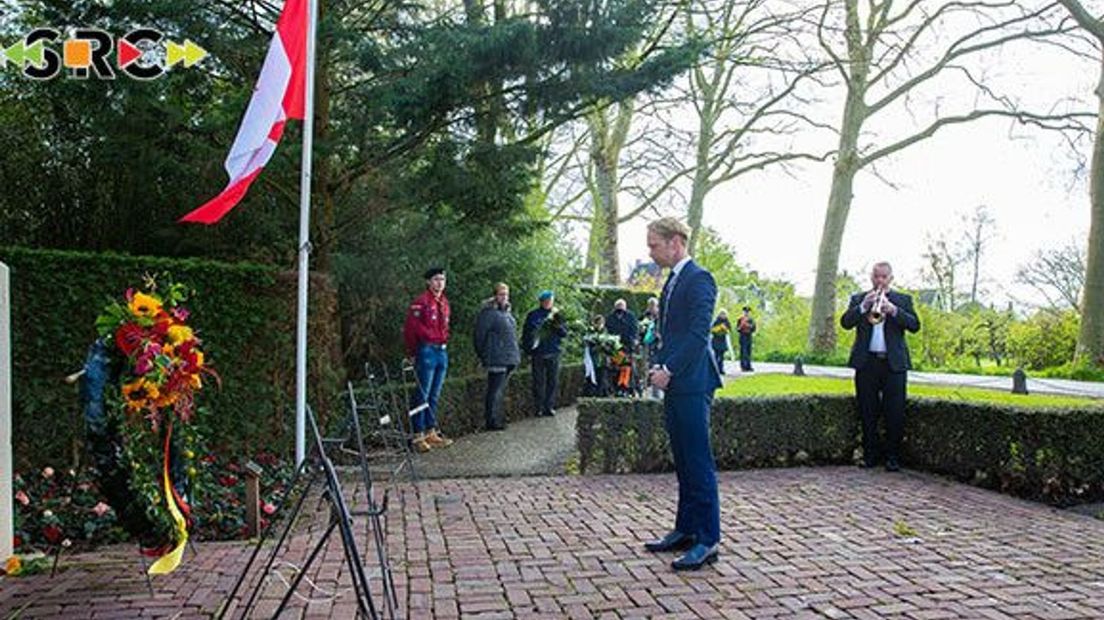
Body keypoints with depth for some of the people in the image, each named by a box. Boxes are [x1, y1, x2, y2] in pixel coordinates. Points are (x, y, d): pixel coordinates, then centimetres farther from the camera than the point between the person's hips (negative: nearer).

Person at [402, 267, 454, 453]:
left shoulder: (444, 303, 14)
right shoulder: (420, 302, -10)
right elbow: (411, 328, -11)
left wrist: (444, 342, 11)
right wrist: (412, 353, -7)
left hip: (442, 351, 8)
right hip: (427, 351, -8)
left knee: (435, 396, 12)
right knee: (423, 395, -5)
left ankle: (431, 432, 20)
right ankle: (418, 436, 0)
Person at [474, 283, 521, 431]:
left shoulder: (506, 312, 17)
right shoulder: (488, 313, -11)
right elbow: (480, 336, -12)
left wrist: (515, 355, 19)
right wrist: (484, 356, -10)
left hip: (509, 359, 9)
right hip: (497, 360, -9)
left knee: (500, 391, 15)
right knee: (495, 391, -6)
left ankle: (497, 418, 22)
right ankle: (492, 421, -1)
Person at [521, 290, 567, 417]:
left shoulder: (557, 315, 10)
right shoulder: (533, 315, 3)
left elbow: (564, 333, 5)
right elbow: (526, 334, 5)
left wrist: (558, 325, -14)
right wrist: (528, 350, -2)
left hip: (553, 354, 2)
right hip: (538, 353, -2)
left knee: (553, 381, 3)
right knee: (539, 382, 0)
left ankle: (549, 407, 11)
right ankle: (539, 408, 5)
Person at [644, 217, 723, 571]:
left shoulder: (699, 279, -11)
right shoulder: (673, 280, 19)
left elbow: (699, 332, -19)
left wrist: (669, 369, -19)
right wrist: (659, 365, 6)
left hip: (692, 383, -10)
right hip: (675, 383, 10)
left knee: (698, 462, -6)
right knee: (683, 461, 14)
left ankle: (708, 540, 1)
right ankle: (686, 530, 24)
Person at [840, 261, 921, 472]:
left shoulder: (903, 300, 12)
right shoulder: (858, 299, 12)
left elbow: (914, 326, -2)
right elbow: (845, 322, -2)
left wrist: (893, 310, -17)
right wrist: (863, 306, -16)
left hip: (894, 363, 0)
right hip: (866, 362, 1)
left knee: (895, 413, -2)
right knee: (868, 413, 3)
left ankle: (892, 456, 7)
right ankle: (870, 454, 12)